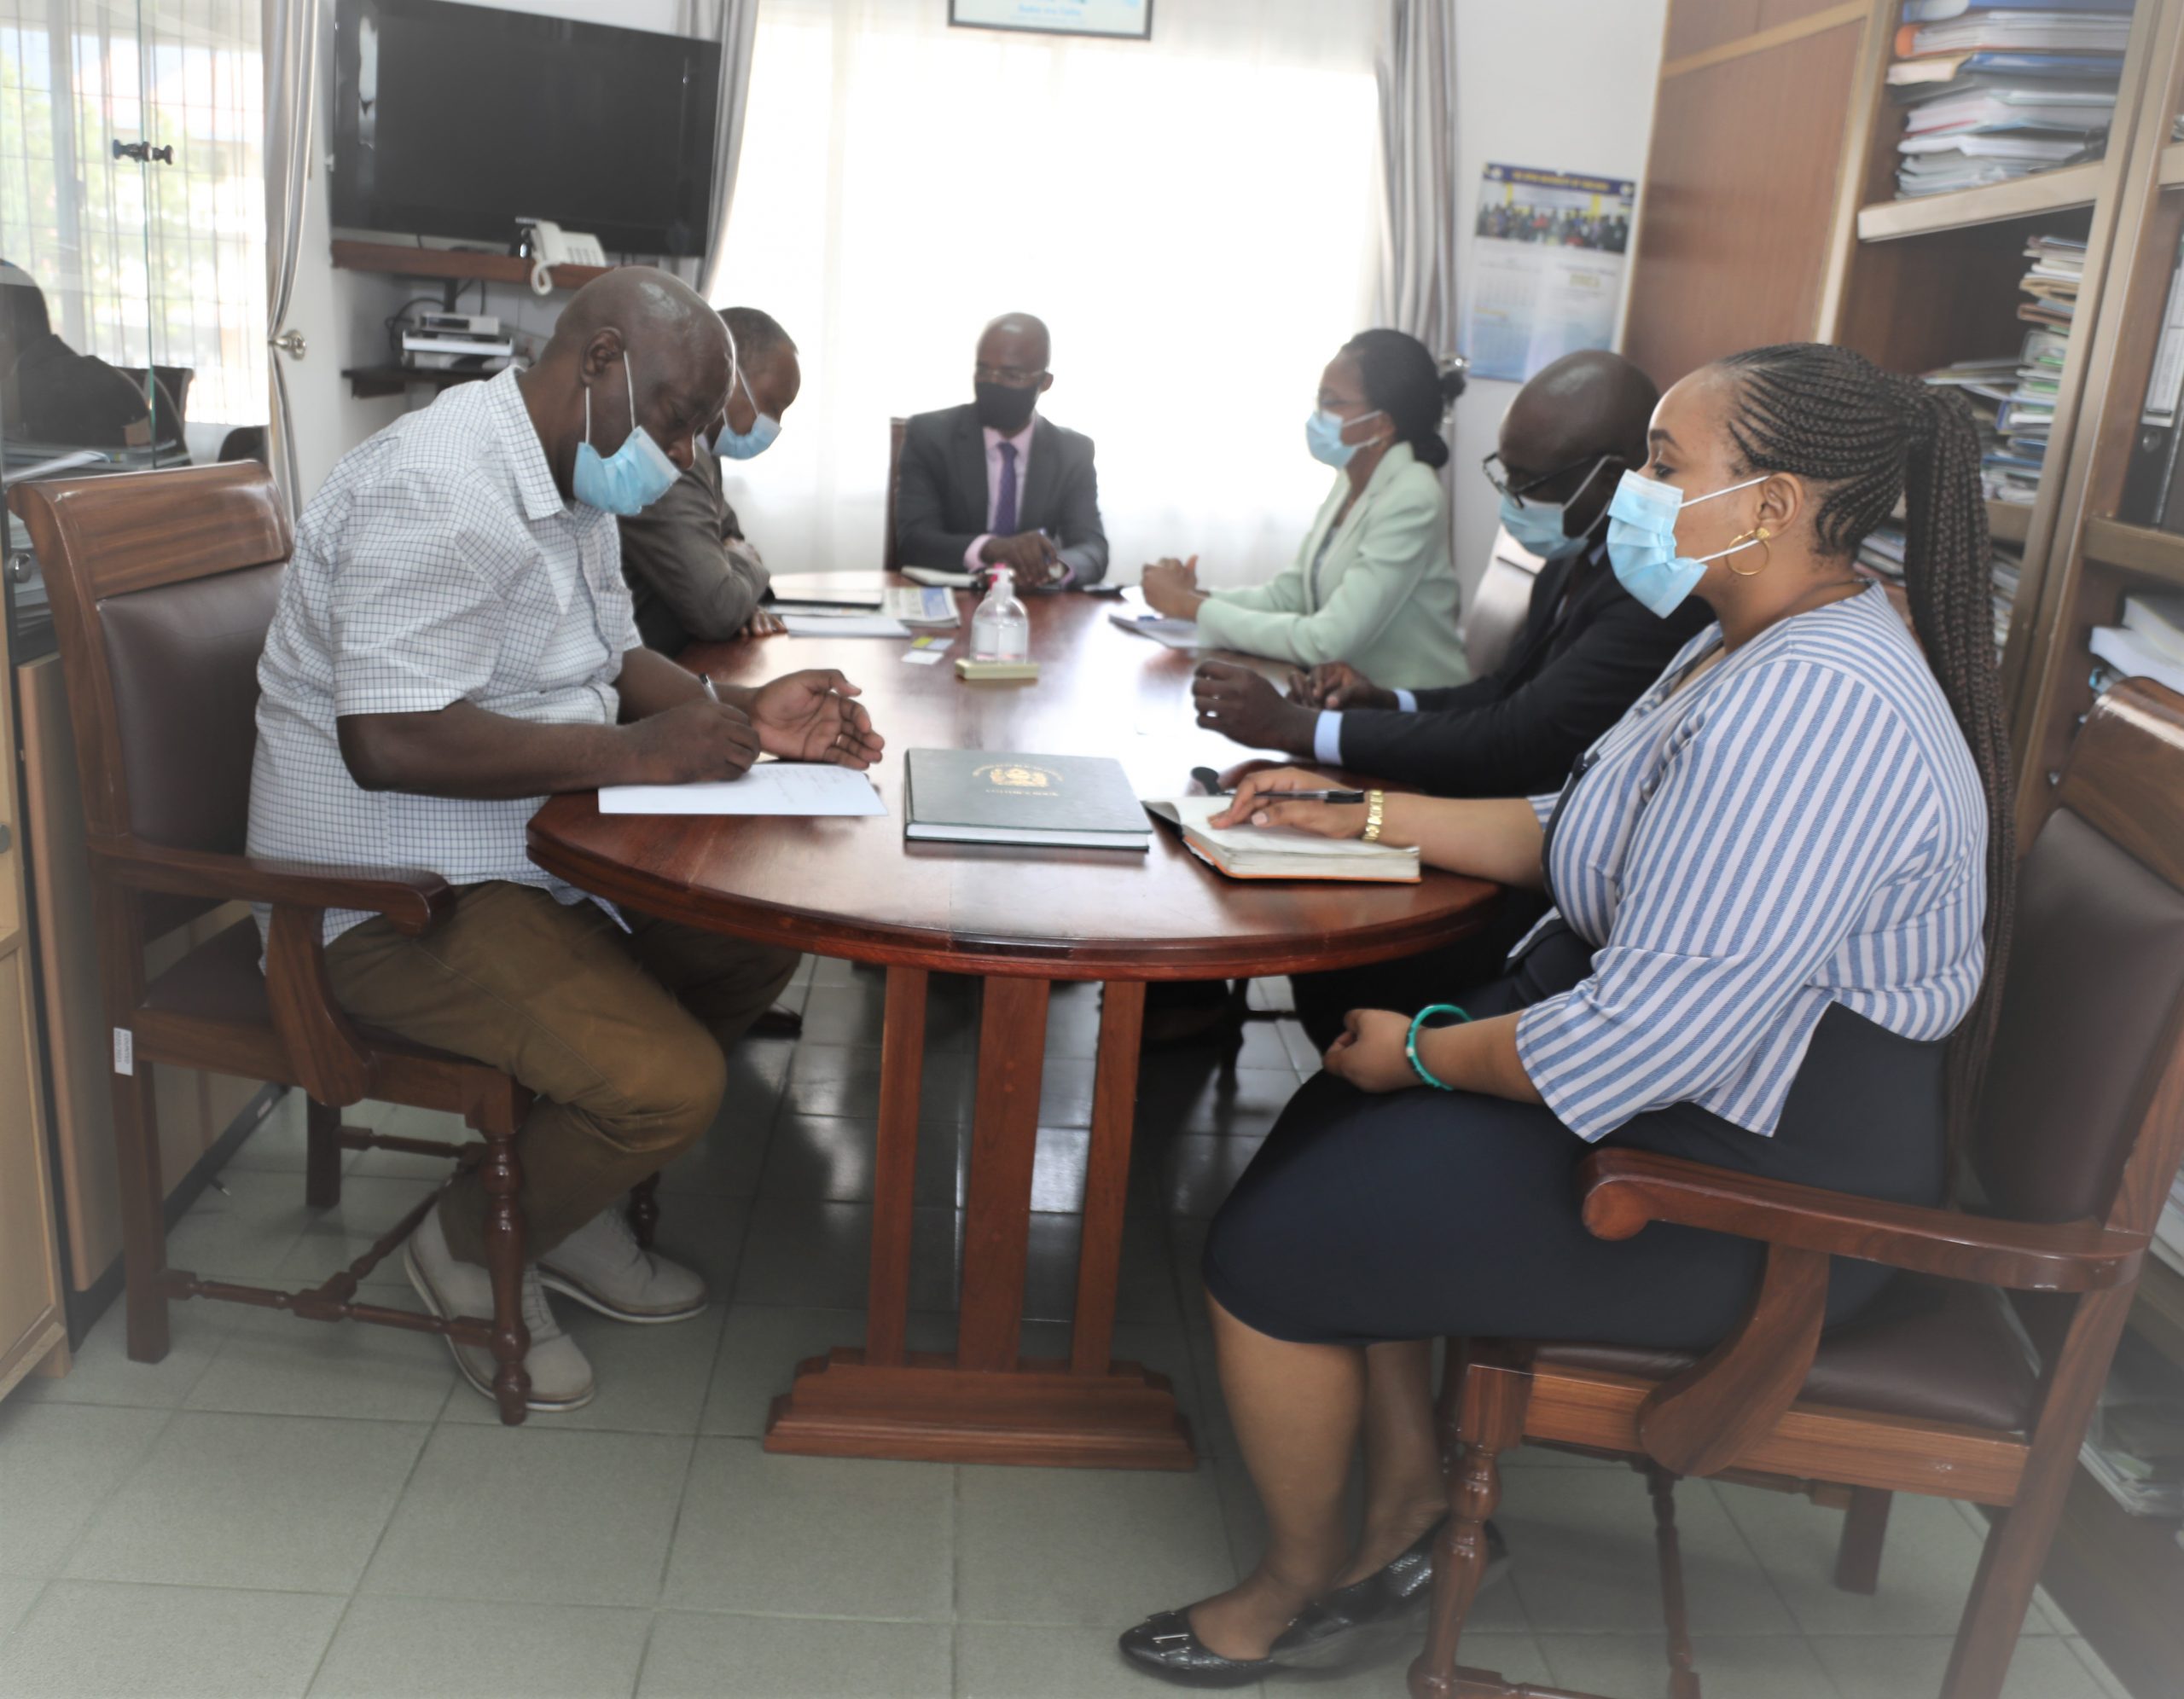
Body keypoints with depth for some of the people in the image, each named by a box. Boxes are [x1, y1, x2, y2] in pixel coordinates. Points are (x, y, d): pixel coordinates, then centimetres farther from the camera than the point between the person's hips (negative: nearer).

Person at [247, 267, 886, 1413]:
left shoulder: (574, 483, 11)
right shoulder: (441, 491, -22)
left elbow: (613, 661, 18)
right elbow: (388, 741, -30)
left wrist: (740, 716, -1)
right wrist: (632, 753, -26)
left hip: (531, 852, 11)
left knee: (756, 940, 7)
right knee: (670, 1082, -23)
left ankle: (570, 1210, 18)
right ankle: (465, 1246, 7)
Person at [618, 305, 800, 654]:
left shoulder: (698, 445, 10)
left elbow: (729, 532, 22)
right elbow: (715, 612, -26)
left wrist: (743, 599, 1)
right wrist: (746, 561, -4)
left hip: (669, 662, 9)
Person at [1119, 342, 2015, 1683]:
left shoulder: (1809, 710, -28)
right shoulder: (1754, 652, 7)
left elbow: (1653, 1031, -32)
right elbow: (1574, 835, 16)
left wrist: (1423, 1054, -16)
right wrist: (1368, 815, 9)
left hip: (1748, 1178, -11)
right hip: (1686, 1074, 11)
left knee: (1268, 1250, -6)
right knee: (1332, 1129, 15)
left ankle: (1308, 1583, 23)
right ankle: (1411, 1499, 26)